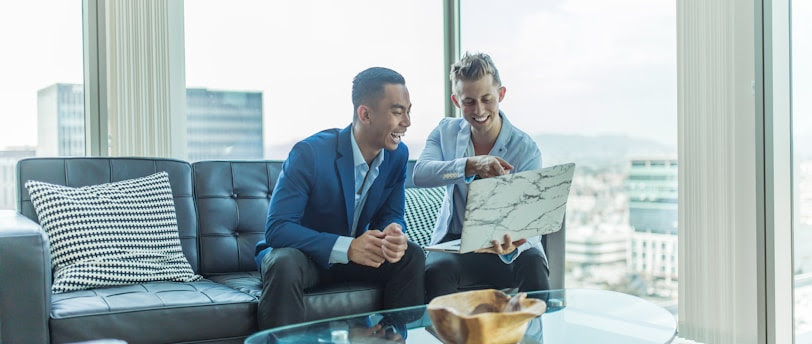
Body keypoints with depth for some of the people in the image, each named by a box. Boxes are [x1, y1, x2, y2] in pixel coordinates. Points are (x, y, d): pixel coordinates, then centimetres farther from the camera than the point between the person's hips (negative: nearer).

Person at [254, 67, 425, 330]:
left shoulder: (398, 155, -7)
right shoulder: (309, 153, -24)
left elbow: (391, 215, 1)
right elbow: (277, 228, -27)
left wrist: (394, 233, -26)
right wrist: (346, 247, -37)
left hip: (355, 253, 5)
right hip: (302, 253, -5)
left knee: (411, 256, -17)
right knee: (285, 265, -37)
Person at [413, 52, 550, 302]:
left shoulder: (526, 149, -9)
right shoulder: (445, 132, 1)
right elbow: (420, 174, -19)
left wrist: (512, 246, -41)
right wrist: (471, 165, -37)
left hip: (506, 243, -1)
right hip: (455, 240, 1)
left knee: (533, 266, -33)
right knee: (437, 269, -32)